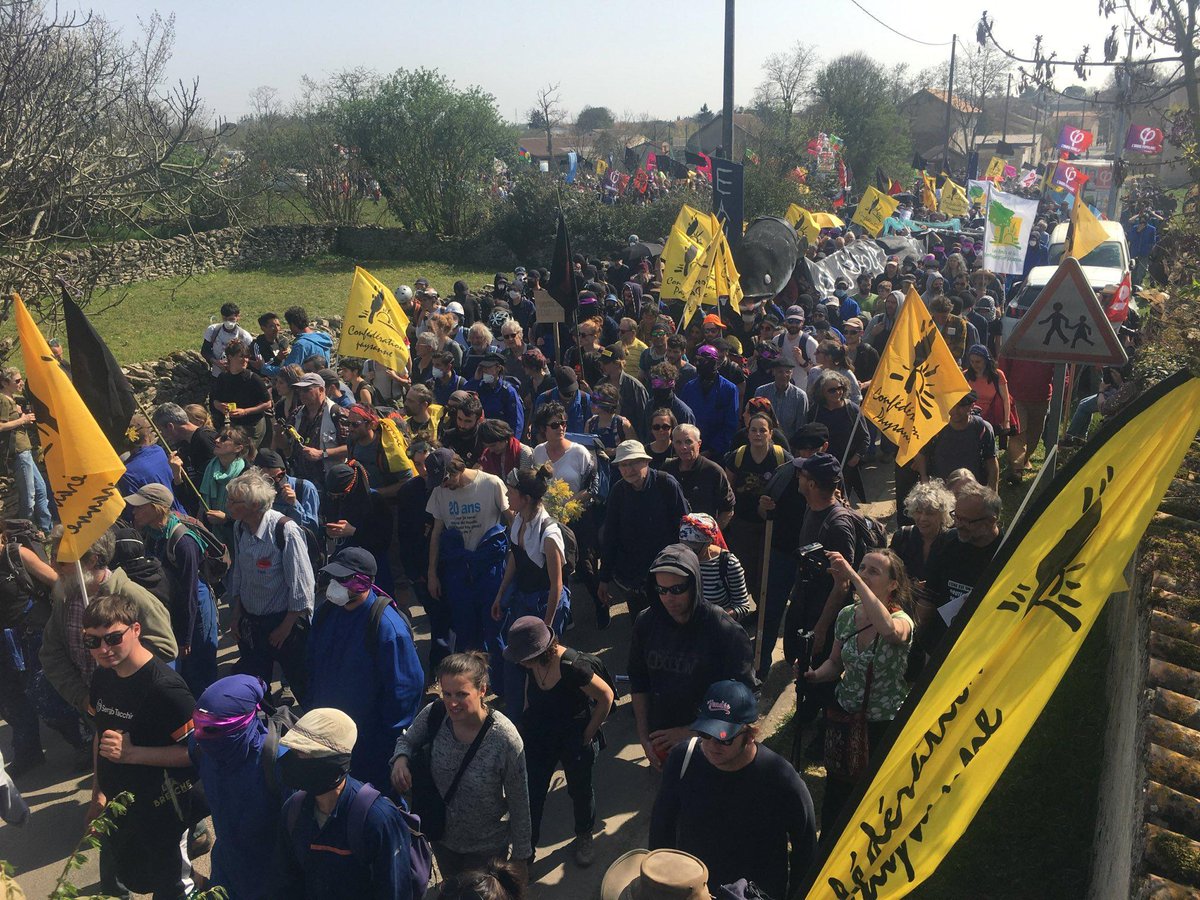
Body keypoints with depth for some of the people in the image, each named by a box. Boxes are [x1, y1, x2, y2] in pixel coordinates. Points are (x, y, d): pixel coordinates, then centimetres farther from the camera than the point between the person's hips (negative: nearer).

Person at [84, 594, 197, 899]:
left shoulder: (164, 687, -27)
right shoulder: (102, 677, -2)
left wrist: (132, 753, -30)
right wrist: (98, 794, 15)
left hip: (161, 815, -7)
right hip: (116, 807, 7)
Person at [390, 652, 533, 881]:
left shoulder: (505, 738, -31)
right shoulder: (434, 714, -22)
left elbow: (519, 804, -19)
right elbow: (407, 740, 1)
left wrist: (520, 858, -9)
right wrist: (400, 759, -23)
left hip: (487, 848, -4)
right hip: (442, 837, 4)